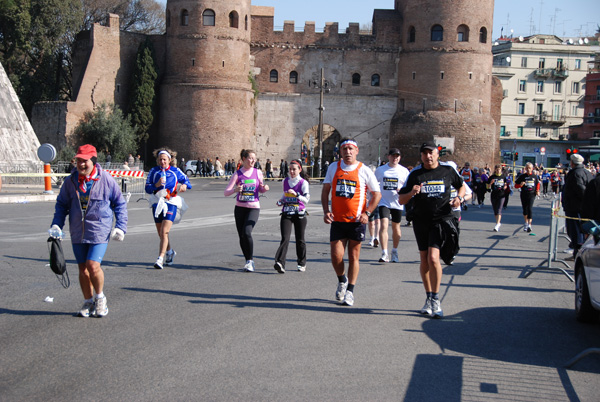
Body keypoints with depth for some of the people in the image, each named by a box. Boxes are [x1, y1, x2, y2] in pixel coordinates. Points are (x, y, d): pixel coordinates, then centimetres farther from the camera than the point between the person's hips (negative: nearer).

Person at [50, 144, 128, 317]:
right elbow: (62, 204, 15)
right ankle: (88, 302, 23)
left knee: (93, 265, -15)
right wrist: (56, 224, 2)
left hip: (99, 231, -4)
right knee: (83, 269, 8)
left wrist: (120, 227, -3)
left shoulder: (106, 180, -6)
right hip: (78, 232, 4)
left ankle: (100, 297, 10)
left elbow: (120, 204, 4)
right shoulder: (70, 181, 2)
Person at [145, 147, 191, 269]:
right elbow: (147, 188, 6)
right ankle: (170, 252, 38)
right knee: (161, 234, 12)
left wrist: (184, 185, -10)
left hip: (171, 203, -3)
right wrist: (156, 185, -13)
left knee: (164, 232, -17)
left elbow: (187, 181, 13)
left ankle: (160, 259, -17)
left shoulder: (175, 171, 6)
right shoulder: (154, 171, 10)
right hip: (157, 203, 3)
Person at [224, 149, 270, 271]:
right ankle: (248, 261, 20)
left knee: (247, 232, -20)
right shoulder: (237, 174, -1)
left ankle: (250, 260, -6)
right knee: (241, 236, 3)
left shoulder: (258, 173, 4)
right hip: (240, 207, 1)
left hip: (254, 207, -1)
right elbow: (226, 192, -5)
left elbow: (261, 189, 16)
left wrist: (265, 188, -7)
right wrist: (235, 190, -26)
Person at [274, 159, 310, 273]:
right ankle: (280, 263, -25)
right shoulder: (285, 181, 10)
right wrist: (280, 201, 8)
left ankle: (302, 263, 25)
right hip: (286, 214, 2)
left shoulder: (303, 183, -4)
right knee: (285, 238, -13)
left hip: (299, 214, -2)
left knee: (300, 240, 8)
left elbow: (306, 199, -13)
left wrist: (296, 194, -28)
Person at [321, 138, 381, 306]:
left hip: (356, 221, -2)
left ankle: (350, 291, 14)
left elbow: (377, 194, 2)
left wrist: (366, 213, -10)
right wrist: (326, 211, -2)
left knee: (353, 257, 2)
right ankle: (342, 281, 26)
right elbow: (325, 191, 11)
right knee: (336, 255, -3)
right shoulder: (333, 167, 7)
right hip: (337, 220, 2)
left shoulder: (364, 171, -2)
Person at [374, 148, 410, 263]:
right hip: (384, 202, -1)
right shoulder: (380, 170, 4)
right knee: (384, 225, -16)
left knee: (396, 228, 12)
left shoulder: (404, 171, 2)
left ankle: (395, 251, 32)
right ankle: (384, 254, -18)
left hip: (397, 203, 1)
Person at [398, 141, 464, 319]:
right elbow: (401, 200, 2)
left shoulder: (448, 170, 3)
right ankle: (429, 297, 23)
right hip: (421, 220, 2)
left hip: (441, 219, -2)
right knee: (424, 260, 8)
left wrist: (459, 198, 1)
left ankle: (436, 299, -5)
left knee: (433, 258, -16)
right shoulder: (415, 174, 2)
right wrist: (411, 193, -18)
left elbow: (461, 186, 22)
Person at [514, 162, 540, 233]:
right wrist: (520, 185, -18)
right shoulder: (522, 176, 1)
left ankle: (529, 225, -19)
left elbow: (537, 183, 23)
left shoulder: (534, 176, 5)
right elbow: (516, 185, 3)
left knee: (530, 208, -15)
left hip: (532, 195, -1)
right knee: (525, 209, 12)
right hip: (524, 195, 1)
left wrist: (537, 191, 8)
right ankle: (526, 222, 34)